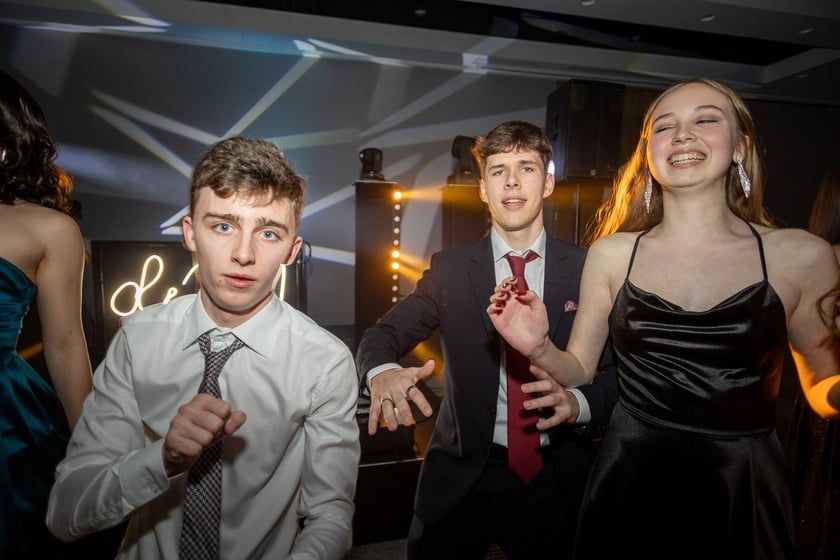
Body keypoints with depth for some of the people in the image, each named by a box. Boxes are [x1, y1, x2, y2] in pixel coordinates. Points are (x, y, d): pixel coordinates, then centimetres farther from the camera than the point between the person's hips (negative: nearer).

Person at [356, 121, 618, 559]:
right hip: (461, 478, 0)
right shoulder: (450, 269, -2)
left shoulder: (586, 270, -3)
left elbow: (618, 373, -3)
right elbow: (382, 334, -9)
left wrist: (578, 404, -23)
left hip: (554, 483, 1)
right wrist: (383, 372, -31)